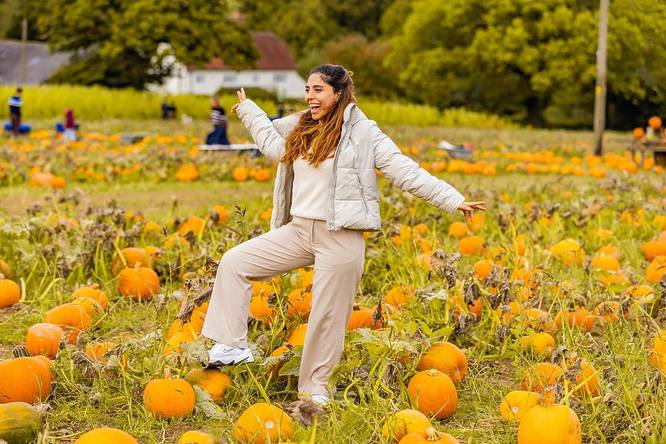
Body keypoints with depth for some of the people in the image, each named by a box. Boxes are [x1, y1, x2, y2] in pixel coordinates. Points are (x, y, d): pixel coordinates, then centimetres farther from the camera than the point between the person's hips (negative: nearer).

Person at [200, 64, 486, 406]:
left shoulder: (362, 132, -7)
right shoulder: (300, 129, 13)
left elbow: (406, 172, -9)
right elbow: (273, 145, 36)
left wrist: (453, 200, -15)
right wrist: (247, 109, 42)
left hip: (341, 238, -6)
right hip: (298, 230, 7)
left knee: (328, 315, 1)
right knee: (235, 262, -1)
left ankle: (314, 388, 17)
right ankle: (233, 345, 3)